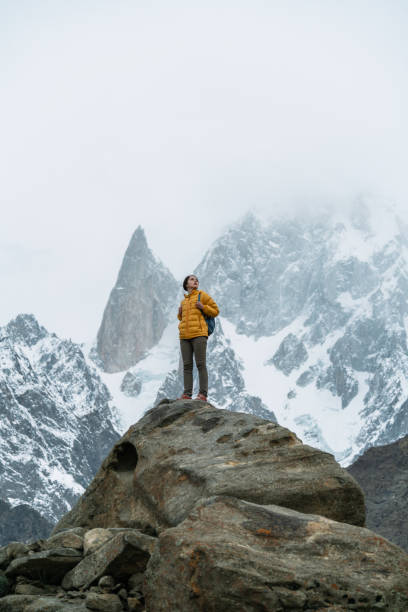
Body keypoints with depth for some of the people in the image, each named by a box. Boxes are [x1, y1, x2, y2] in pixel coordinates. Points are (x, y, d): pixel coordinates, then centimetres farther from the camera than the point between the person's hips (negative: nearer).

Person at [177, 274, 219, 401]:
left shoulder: (202, 295, 7)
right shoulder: (183, 301, 22)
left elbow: (215, 311, 5)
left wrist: (203, 307, -10)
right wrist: (180, 313, 14)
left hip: (199, 334, -5)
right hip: (184, 336, 6)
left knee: (201, 364, -7)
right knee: (187, 365, 2)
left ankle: (203, 394, -9)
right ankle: (187, 394, 2)